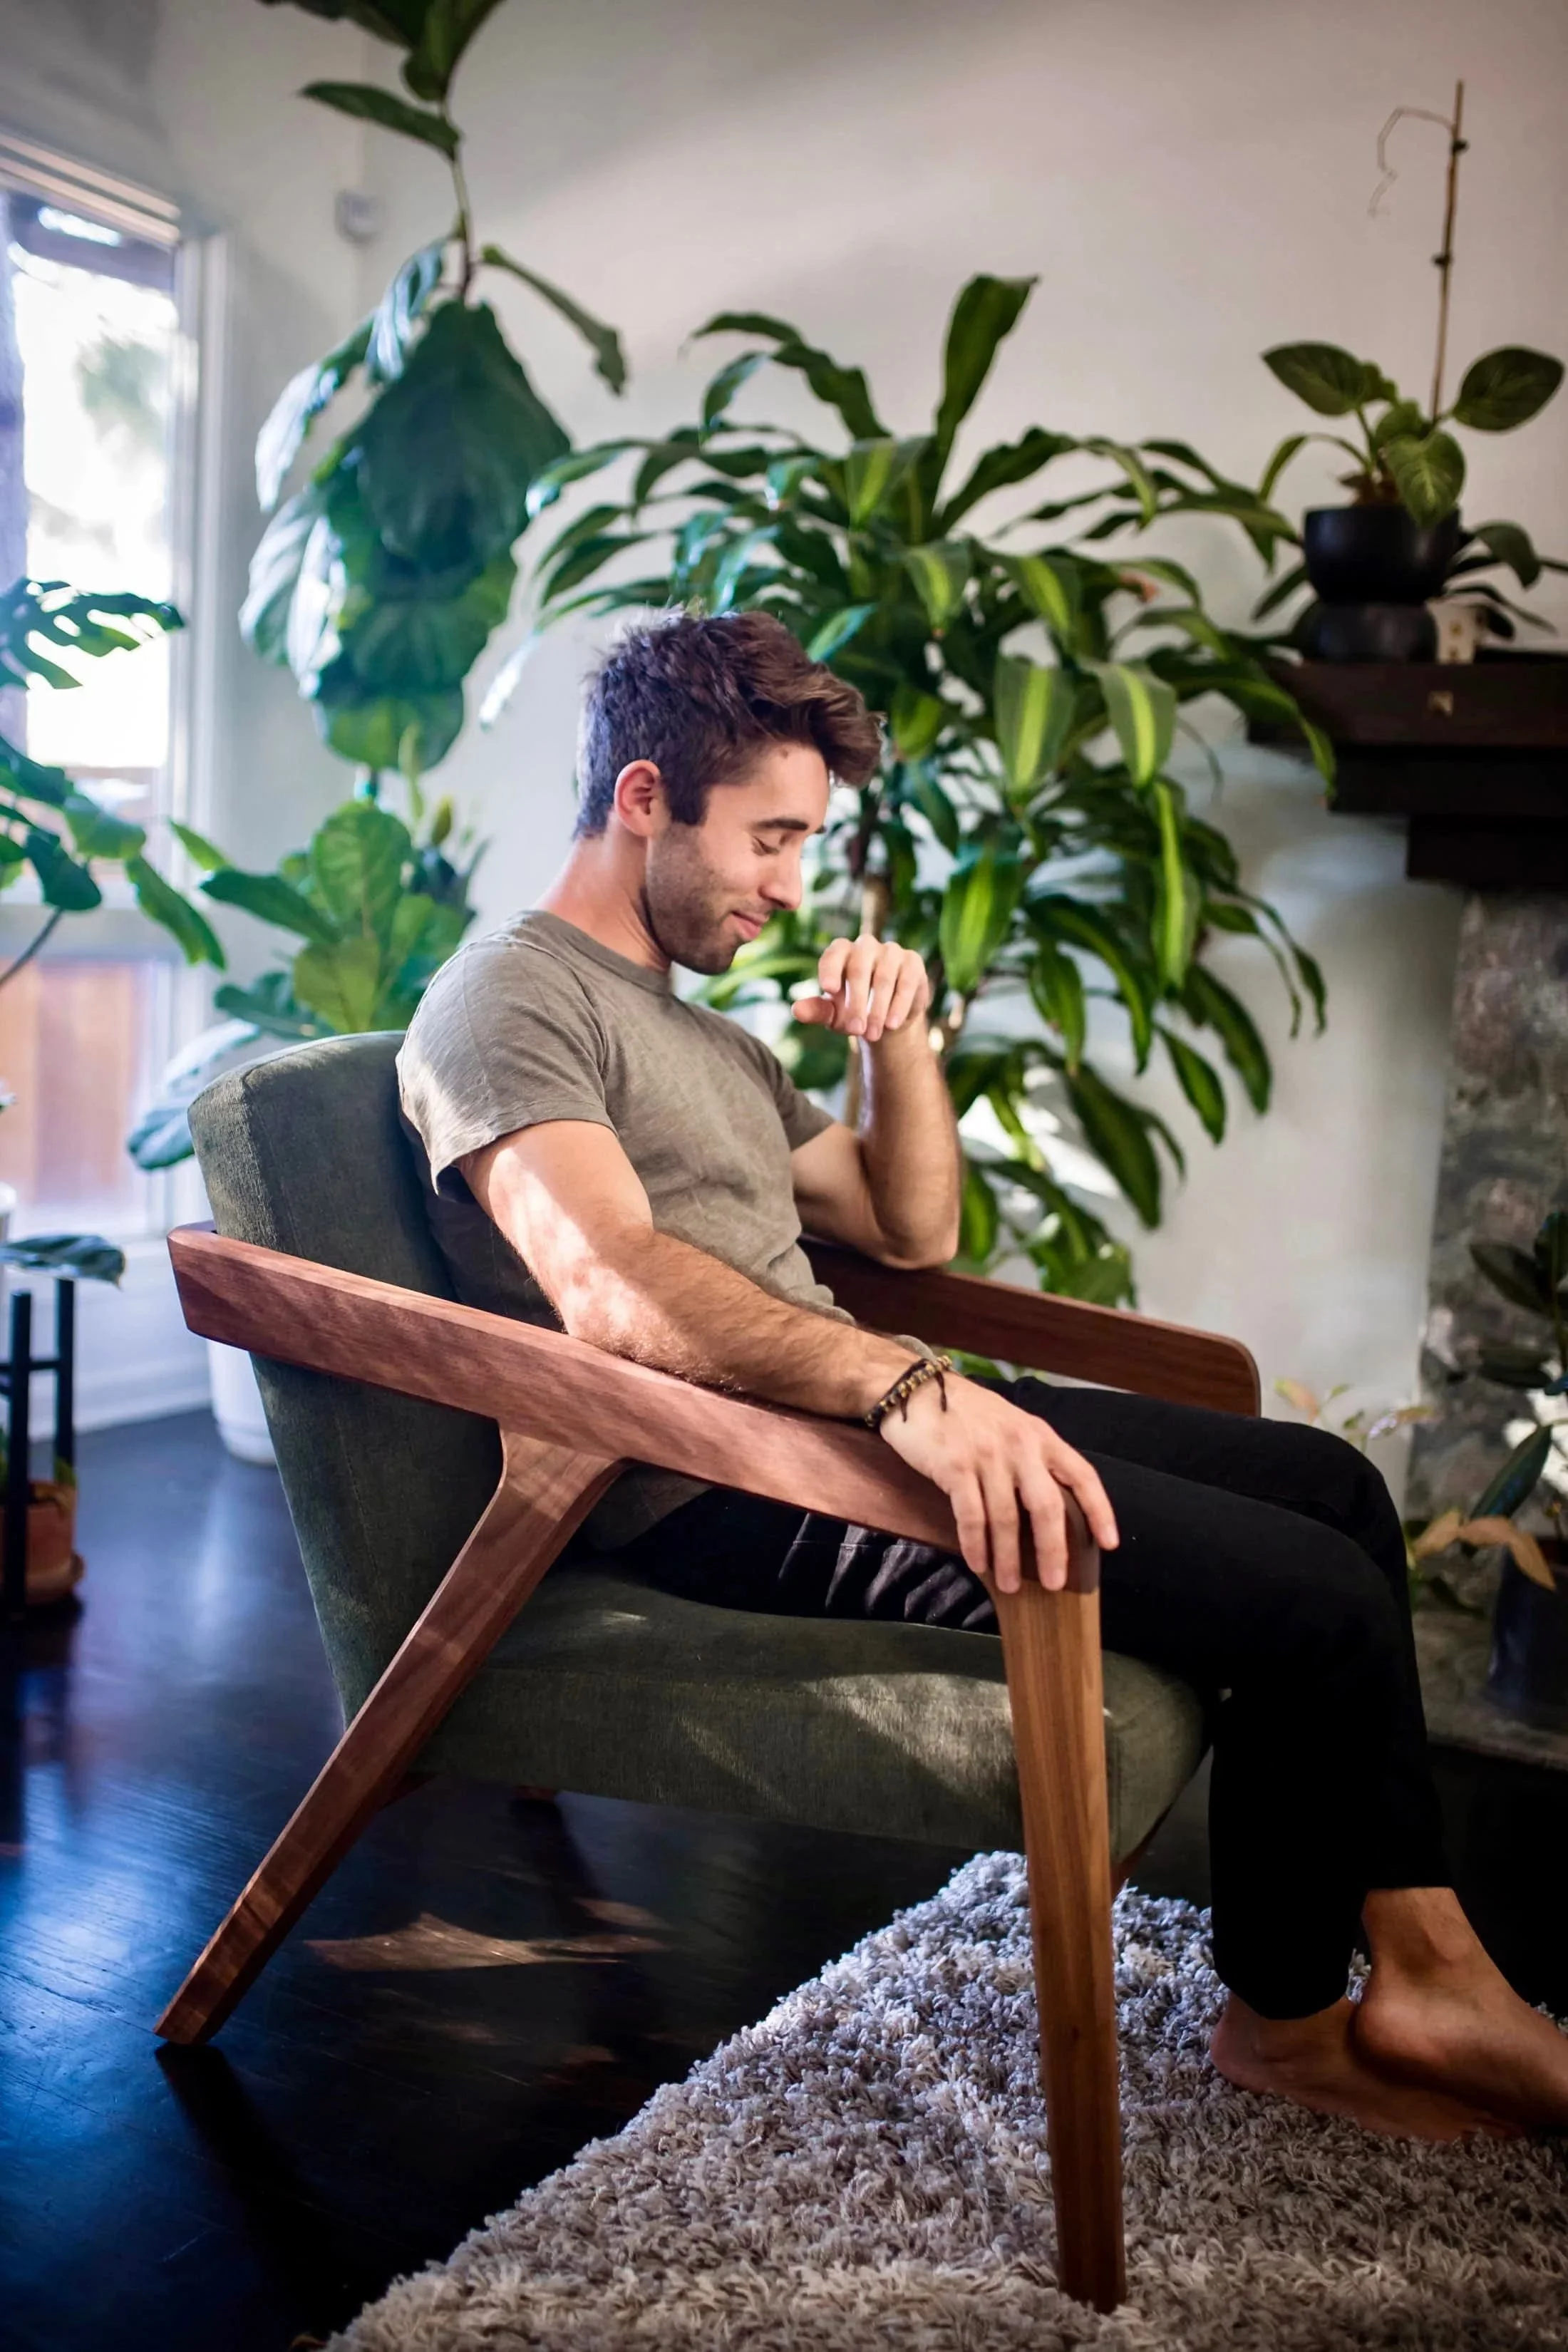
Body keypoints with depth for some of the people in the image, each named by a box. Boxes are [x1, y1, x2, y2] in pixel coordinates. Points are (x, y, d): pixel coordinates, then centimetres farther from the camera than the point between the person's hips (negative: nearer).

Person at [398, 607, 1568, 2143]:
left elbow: (913, 1229, 26)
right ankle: (1283, 2022, 8)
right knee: (1314, 1598, -16)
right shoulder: (506, 999, -7)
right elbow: (613, 1290, -26)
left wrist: (898, 1040, 9)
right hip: (726, 1492, -10)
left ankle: (1426, 1970, 10)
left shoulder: (701, 1033, 24)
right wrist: (903, 1384, -37)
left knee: (1329, 1482, 8)